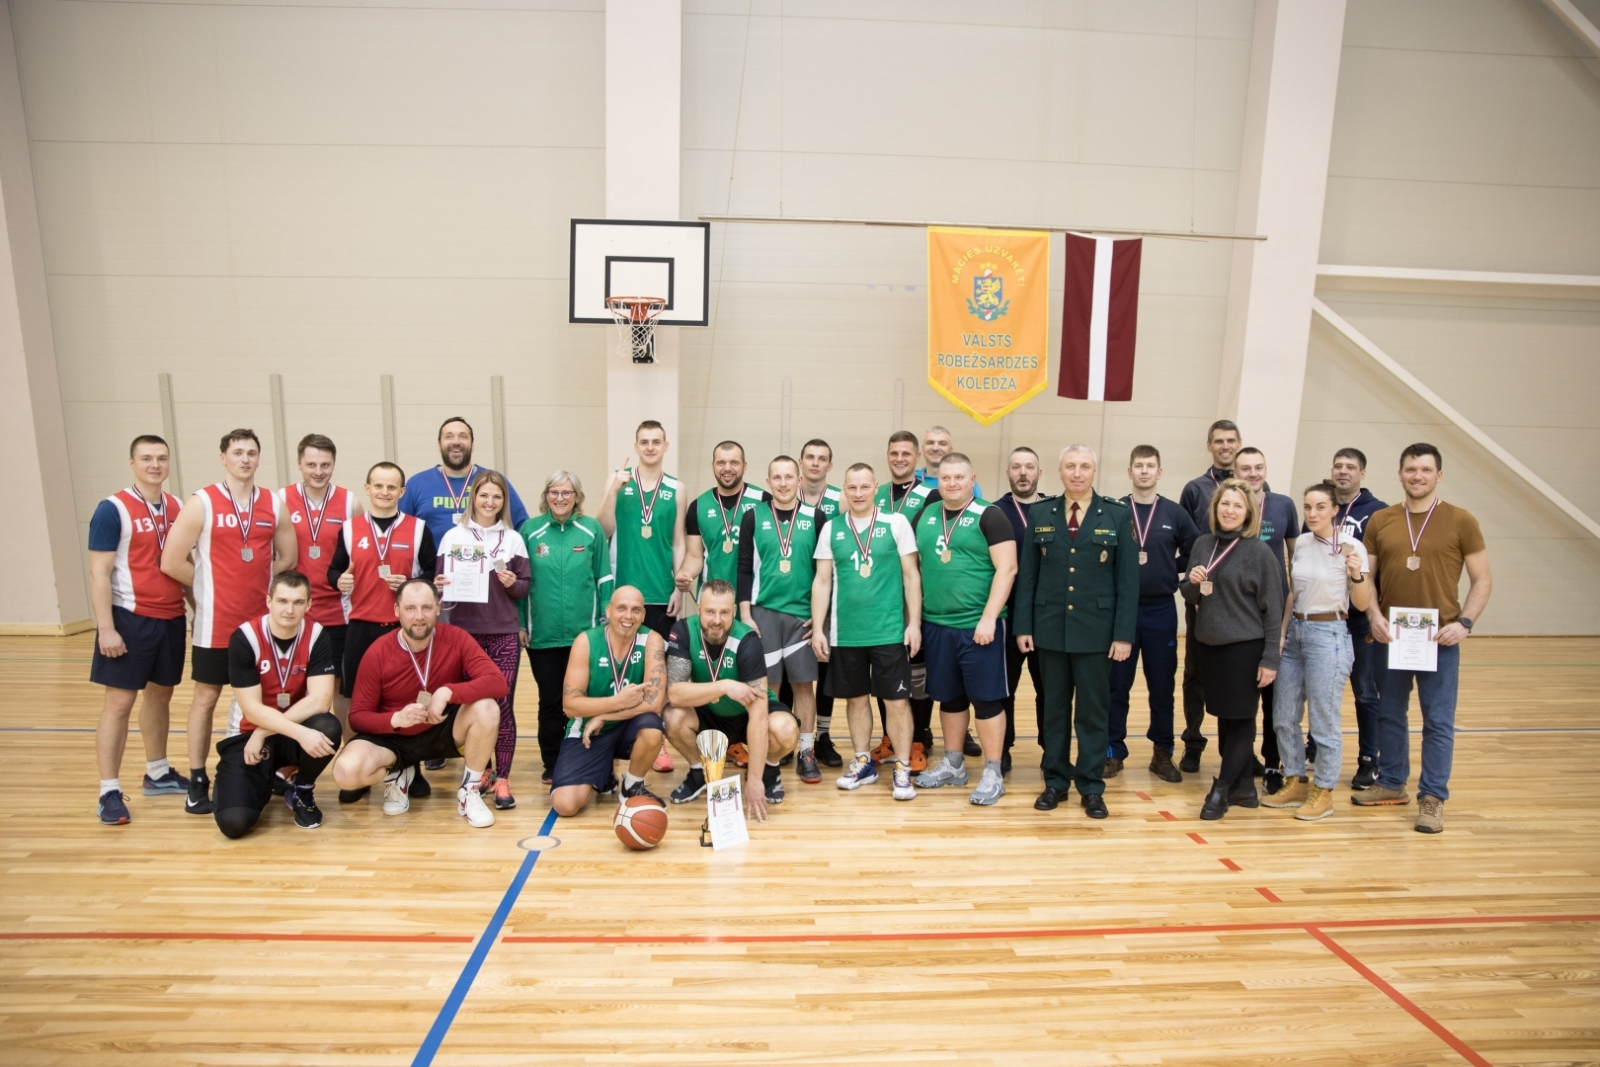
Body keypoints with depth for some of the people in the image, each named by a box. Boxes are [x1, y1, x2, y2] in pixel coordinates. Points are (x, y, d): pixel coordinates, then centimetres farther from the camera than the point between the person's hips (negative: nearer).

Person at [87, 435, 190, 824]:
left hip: (172, 618, 6)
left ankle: (157, 774, 30)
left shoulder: (177, 508, 8)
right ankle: (109, 793, 5)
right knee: (119, 703, -2)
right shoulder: (113, 509, -10)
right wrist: (106, 628, -17)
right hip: (130, 619, -6)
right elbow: (99, 574, -12)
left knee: (160, 694, 16)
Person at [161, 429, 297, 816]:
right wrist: (212, 585, -1)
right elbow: (171, 561, -11)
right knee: (205, 698, 6)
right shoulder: (201, 503, -8)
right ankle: (197, 781, 15)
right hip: (216, 622, -3)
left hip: (261, 620, 4)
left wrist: (252, 581, 3)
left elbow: (288, 557, 12)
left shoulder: (273, 505, 4)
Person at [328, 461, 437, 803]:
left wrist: (411, 583, -16)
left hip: (405, 627, -1)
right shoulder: (350, 528, 6)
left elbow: (434, 574, 2)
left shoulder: (418, 528, 2)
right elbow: (333, 570, 10)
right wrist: (339, 581, -11)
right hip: (360, 626, 1)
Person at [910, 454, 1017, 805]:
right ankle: (953, 765, 30)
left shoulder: (989, 516, -5)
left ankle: (992, 775, 13)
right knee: (949, 697, 15)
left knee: (986, 698, 2)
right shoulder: (924, 517, 9)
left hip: (978, 625, -5)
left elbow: (1007, 568, -12)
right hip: (935, 625, 5)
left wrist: (989, 618, -18)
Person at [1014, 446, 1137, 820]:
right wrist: (1024, 626, -1)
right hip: (1050, 629, 2)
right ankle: (1055, 780, 22)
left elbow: (1128, 579, -2)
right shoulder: (1040, 514, 4)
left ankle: (1092, 787, 19)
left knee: (1093, 710, 7)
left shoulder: (1117, 516, 0)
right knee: (1053, 708, 10)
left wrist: (1124, 633, -8)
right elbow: (1027, 575, 4)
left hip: (1096, 631, -1)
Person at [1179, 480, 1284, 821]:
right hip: (1208, 644, 5)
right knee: (1224, 717, 12)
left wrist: (1270, 658, -10)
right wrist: (1192, 583, -11)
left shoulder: (1259, 552, -8)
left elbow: (1272, 608, -7)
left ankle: (1222, 789, 12)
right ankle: (1243, 787, 25)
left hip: (1244, 647, -5)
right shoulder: (1202, 544, 5)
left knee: (1241, 719, 3)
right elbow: (1190, 596, 13)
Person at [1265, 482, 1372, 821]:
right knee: (1283, 716, 10)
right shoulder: (1301, 543, 7)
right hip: (1294, 632, 6)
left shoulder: (1352, 547, -8)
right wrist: (1282, 632, 8)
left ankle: (1323, 792, 16)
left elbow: (1362, 605, -7)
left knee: (1323, 721, 1)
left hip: (1328, 636, -6)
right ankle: (1295, 783, 25)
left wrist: (1356, 573, -23)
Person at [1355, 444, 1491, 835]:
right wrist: (1373, 615, -8)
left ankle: (1432, 798, 12)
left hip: (1440, 638, -2)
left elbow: (1482, 579, 2)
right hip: (1390, 635, 3)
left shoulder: (1460, 521, -1)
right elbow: (1366, 577, 7)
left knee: (1438, 721, 2)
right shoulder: (1380, 521, 5)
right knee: (1389, 714, 13)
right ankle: (1391, 783, 27)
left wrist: (1465, 621, -11)